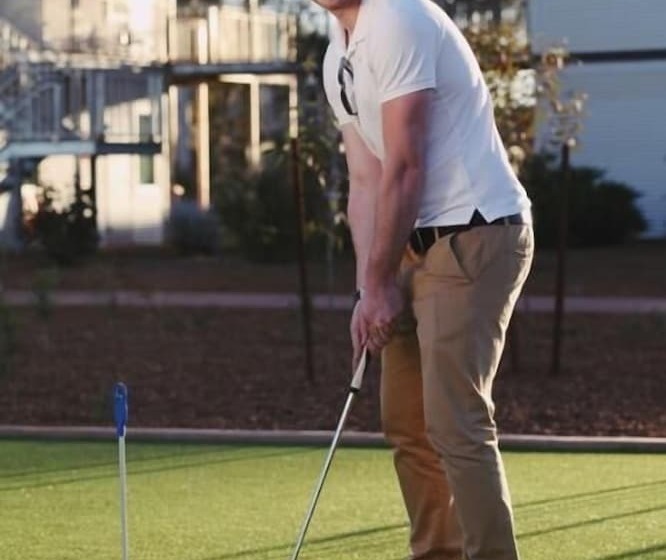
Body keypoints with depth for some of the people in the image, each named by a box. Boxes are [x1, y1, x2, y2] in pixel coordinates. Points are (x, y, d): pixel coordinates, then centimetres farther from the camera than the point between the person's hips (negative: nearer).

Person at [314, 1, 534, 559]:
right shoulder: (339, 58, 14)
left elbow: (404, 167, -17)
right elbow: (365, 183, 12)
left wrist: (378, 283, -11)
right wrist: (369, 287, 0)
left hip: (475, 234, -10)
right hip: (420, 242, 10)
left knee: (457, 423, -14)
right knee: (407, 423, 12)